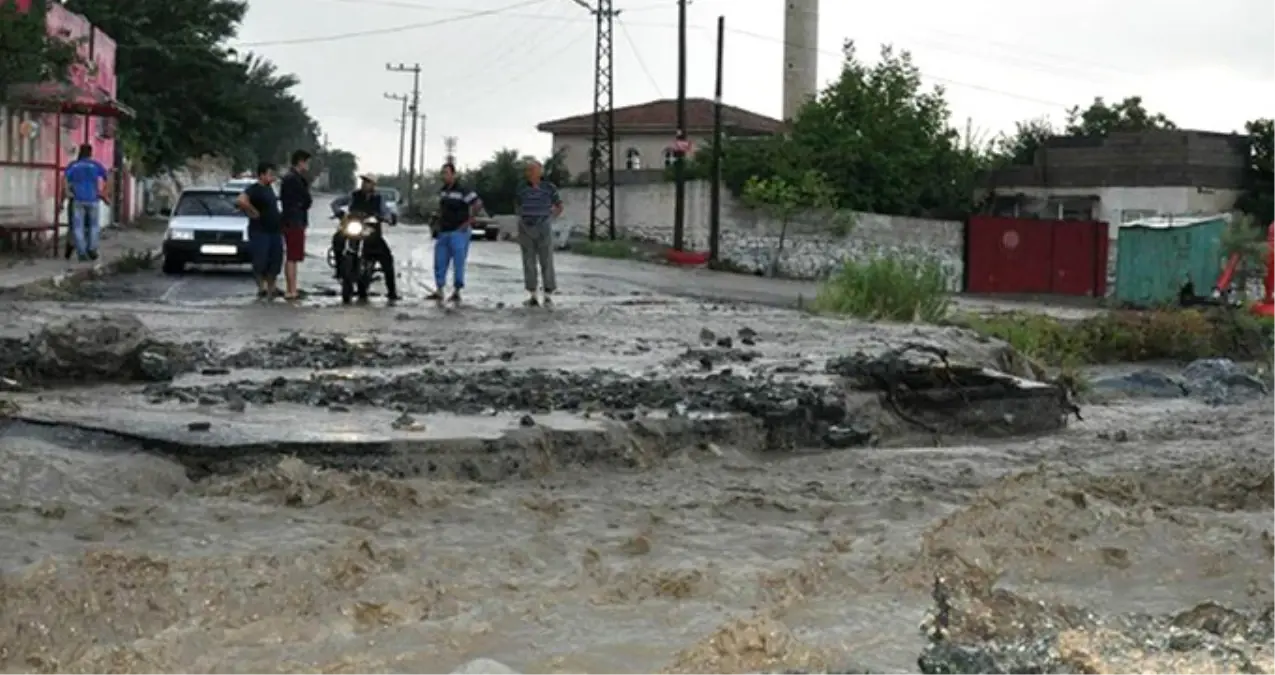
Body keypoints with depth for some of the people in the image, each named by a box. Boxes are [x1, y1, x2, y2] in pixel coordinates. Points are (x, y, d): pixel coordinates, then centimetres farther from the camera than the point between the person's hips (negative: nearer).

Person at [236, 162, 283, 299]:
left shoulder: (269, 188, 15)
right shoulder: (254, 189, -13)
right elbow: (241, 201, -31)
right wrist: (253, 212, -21)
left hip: (274, 230, 8)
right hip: (260, 231, -8)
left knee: (275, 260, 8)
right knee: (260, 261, -4)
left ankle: (272, 287, 16)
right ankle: (261, 288, 4)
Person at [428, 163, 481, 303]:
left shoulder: (462, 191, -12)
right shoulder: (442, 191, 12)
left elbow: (478, 204, -15)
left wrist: (468, 222, -14)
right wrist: (438, 225, 15)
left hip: (458, 232, -7)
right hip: (443, 233, 7)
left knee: (458, 263, -4)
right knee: (439, 262, 6)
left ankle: (457, 292, 4)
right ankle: (439, 291, 13)